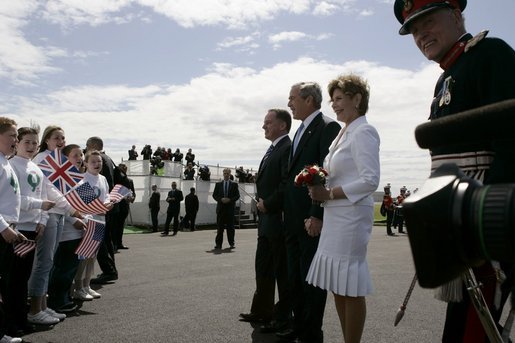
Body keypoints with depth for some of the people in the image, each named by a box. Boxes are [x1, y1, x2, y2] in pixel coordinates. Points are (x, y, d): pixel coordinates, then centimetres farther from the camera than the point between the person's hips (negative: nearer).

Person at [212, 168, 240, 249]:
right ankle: (218, 244, 4)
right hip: (220, 207, 1)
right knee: (220, 227, 0)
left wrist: (230, 200, -13)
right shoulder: (218, 184, 11)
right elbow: (214, 195, 7)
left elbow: (237, 195, 3)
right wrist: (221, 199, -10)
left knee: (230, 227, 2)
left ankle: (231, 243, 10)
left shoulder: (234, 185, 7)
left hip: (230, 207, -1)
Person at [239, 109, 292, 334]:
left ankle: (283, 317, 17)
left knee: (282, 271, 3)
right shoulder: (272, 150, 16)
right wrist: (261, 200, 4)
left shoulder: (288, 148, -14)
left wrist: (267, 204, -15)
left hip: (279, 220, -9)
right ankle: (262, 311, 30)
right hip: (266, 220, 10)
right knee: (263, 269, 17)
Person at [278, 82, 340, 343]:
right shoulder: (301, 130, 19)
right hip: (293, 218, 9)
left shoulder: (328, 127, -9)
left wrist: (317, 215, -21)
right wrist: (287, 213, 13)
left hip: (312, 217, -9)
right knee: (295, 275, 16)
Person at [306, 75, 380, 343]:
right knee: (338, 286, 13)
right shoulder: (344, 133, 17)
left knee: (350, 288, 0)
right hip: (335, 216, 9)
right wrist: (320, 188, 3)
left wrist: (328, 194, -16)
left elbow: (370, 181, -18)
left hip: (352, 216, -9)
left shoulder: (363, 132, -9)